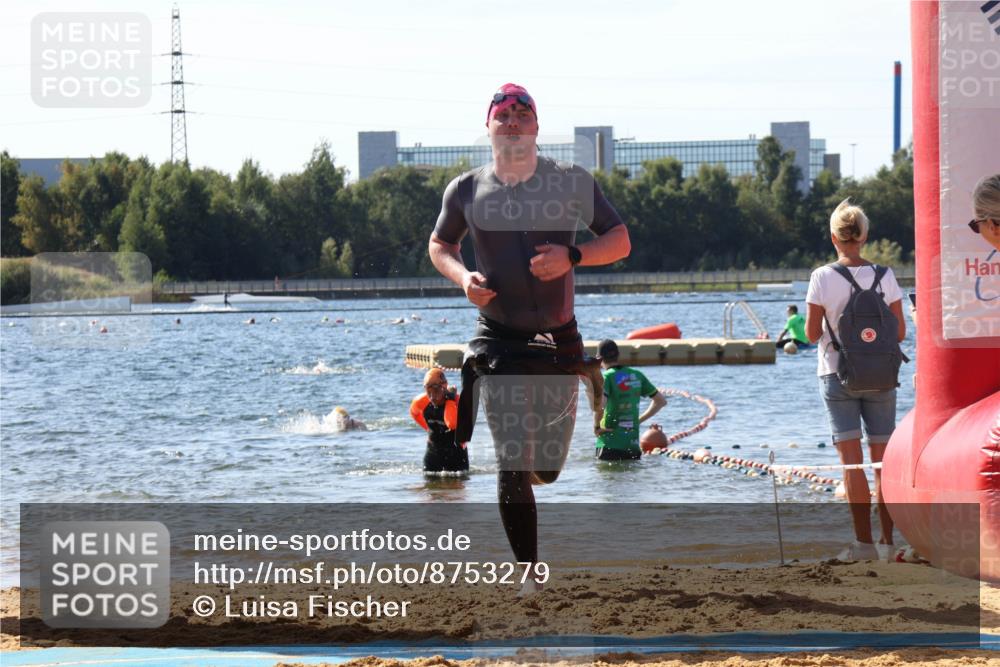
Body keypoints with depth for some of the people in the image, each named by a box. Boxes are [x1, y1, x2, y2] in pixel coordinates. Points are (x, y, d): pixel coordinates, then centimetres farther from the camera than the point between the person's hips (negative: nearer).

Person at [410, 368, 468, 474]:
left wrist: (450, 400, -40)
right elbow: (413, 412, 13)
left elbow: (452, 424, -48)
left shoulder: (458, 401, -27)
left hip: (456, 450, -3)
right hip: (433, 449, 3)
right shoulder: (421, 402, -14)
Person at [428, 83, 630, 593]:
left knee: (547, 469, 9)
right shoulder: (467, 191, 0)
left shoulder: (571, 182, -1)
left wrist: (573, 256, -18)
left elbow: (619, 240, 1)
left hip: (558, 340, 1)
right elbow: (440, 245, 16)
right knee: (513, 464, -12)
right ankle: (530, 572, -2)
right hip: (498, 341, -1)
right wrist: (463, 277, -6)